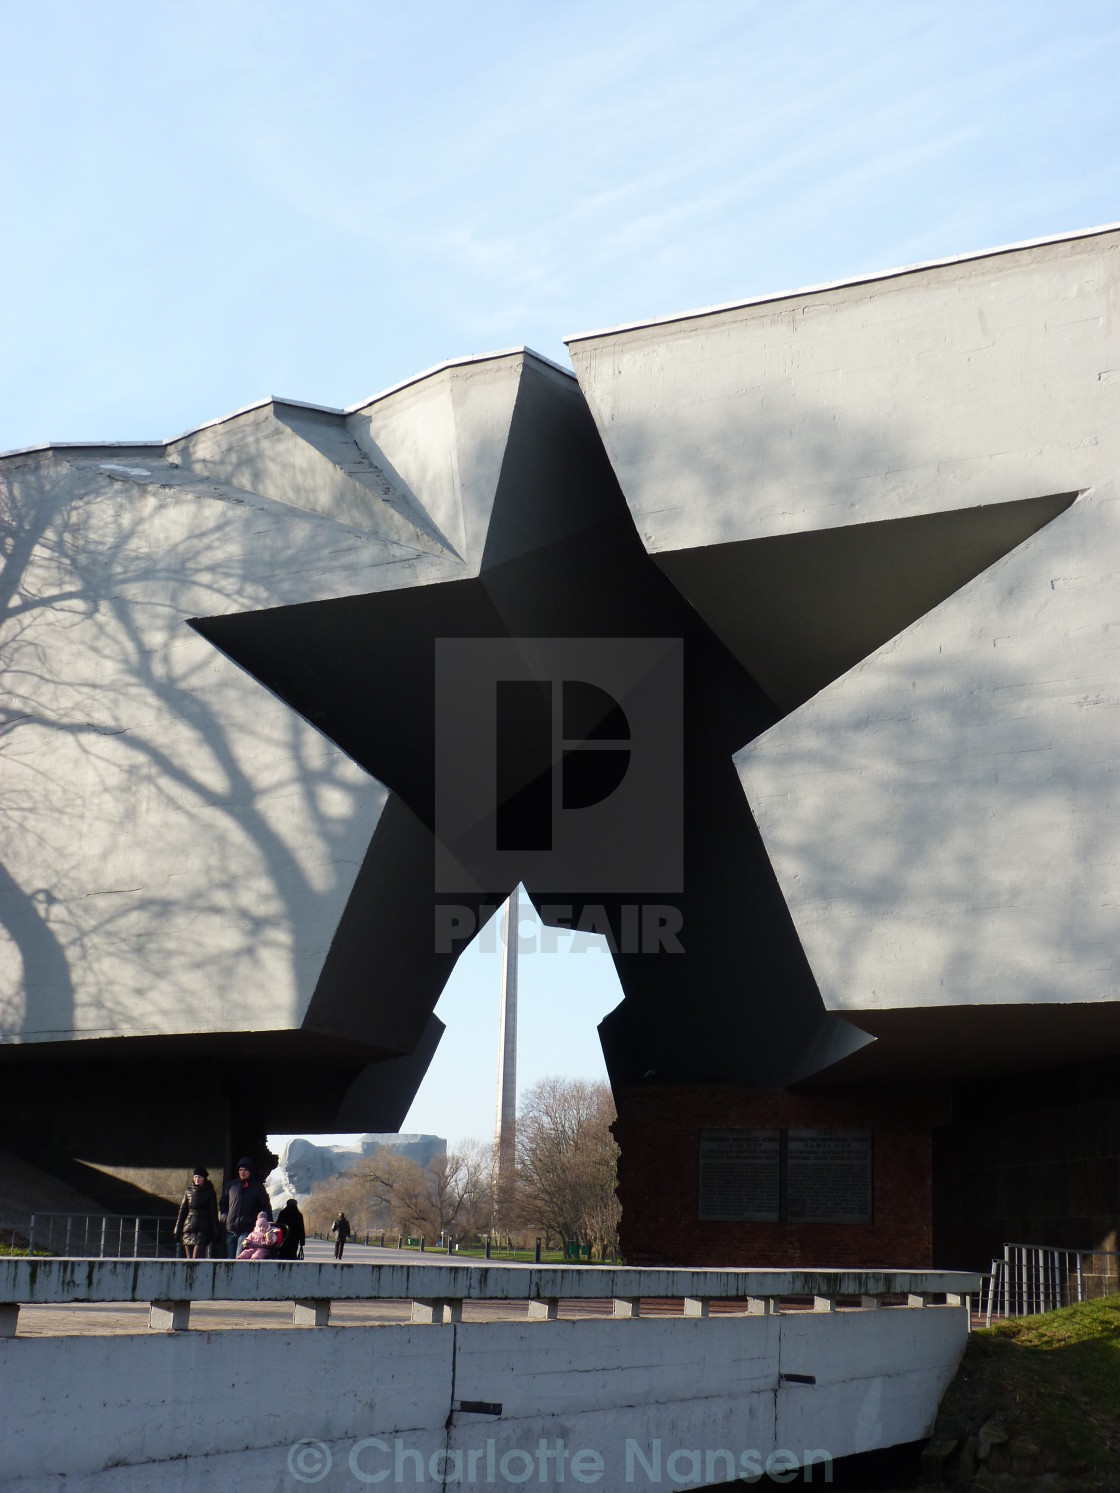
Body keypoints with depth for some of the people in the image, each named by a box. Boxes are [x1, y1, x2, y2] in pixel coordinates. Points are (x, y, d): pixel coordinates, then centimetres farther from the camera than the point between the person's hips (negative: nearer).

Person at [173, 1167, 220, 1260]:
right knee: (189, 1259, 2)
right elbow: (182, 1211, 15)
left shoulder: (209, 1192, 4)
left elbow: (213, 1213, 4)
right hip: (188, 1228, 4)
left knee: (196, 1259, -15)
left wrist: (215, 1232, -2)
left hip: (203, 1229, -4)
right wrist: (178, 1231, 11)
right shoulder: (189, 1191, 12)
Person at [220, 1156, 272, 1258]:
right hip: (230, 1228, 4)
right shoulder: (232, 1185, 13)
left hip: (247, 1230, -4)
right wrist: (224, 1216, 11)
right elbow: (223, 1203, 25)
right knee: (230, 1259, 6)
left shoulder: (258, 1187, 5)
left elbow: (266, 1207, 7)